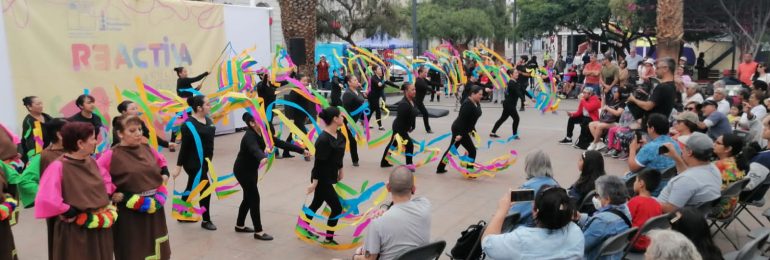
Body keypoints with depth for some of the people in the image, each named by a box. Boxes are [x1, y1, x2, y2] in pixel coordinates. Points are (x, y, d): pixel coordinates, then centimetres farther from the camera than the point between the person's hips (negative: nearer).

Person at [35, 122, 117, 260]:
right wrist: (72, 213, -18)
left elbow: (106, 178, 23)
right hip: (75, 231, -7)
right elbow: (46, 201, -28)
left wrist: (107, 199, 9)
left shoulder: (91, 161, 4)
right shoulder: (59, 167, -19)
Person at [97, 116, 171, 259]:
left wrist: (165, 175, 9)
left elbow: (161, 161, 23)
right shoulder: (112, 155, -14)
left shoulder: (147, 148, 4)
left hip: (153, 208, 5)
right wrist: (111, 193, -17)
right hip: (129, 212, -5)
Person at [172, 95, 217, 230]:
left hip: (204, 161, 8)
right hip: (194, 163, -8)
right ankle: (206, 220, 10)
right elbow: (184, 147, -18)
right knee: (205, 189, -4)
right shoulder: (189, 124, -20)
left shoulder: (208, 119, 4)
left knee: (191, 188, 19)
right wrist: (179, 166, -15)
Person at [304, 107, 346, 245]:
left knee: (316, 204, 23)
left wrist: (340, 171, 22)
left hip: (329, 177, 9)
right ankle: (328, 239, 13)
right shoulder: (323, 139, -27)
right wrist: (314, 182, -22)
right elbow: (319, 162, -25)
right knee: (337, 208, -2)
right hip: (322, 179, -9)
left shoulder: (339, 134, 1)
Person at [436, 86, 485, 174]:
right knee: (472, 150, -4)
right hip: (458, 130, -10)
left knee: (452, 149, 17)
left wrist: (472, 129, 19)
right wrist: (460, 134, -28)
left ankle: (440, 168, 27)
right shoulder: (467, 104, -24)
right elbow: (462, 119, -26)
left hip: (463, 130, 10)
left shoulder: (477, 103, 5)